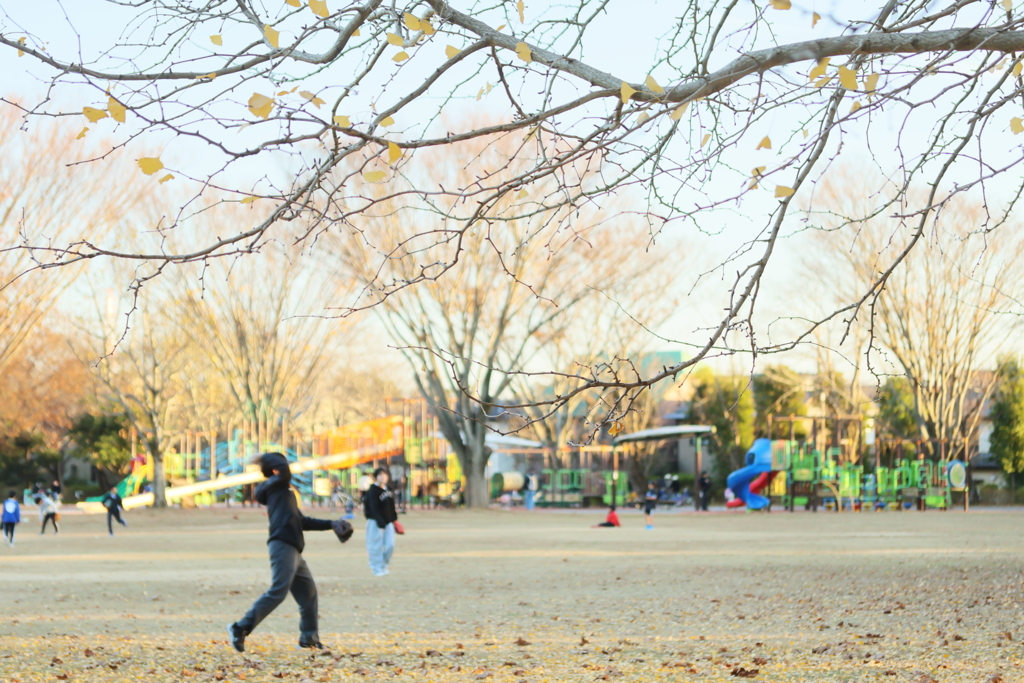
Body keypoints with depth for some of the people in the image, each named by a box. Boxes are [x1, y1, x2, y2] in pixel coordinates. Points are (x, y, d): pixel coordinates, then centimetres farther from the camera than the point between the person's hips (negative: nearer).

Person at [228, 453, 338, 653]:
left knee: (308, 591, 13)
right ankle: (241, 629, -16)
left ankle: (309, 638, 18)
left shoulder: (284, 492, 26)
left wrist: (330, 524, 30)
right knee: (278, 592, -16)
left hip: (293, 550, 10)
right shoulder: (276, 485, 1)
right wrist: (266, 458, -3)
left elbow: (302, 522, 30)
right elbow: (283, 469, -21)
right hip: (283, 545, -10)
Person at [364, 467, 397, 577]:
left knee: (390, 545, 4)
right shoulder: (373, 491, -11)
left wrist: (394, 519, 16)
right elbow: (374, 508, -18)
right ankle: (377, 568, 5)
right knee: (376, 545, -2)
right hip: (376, 522, -7)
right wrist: (380, 522, -26)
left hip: (388, 521, 7)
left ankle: (384, 565, 20)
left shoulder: (387, 489, 12)